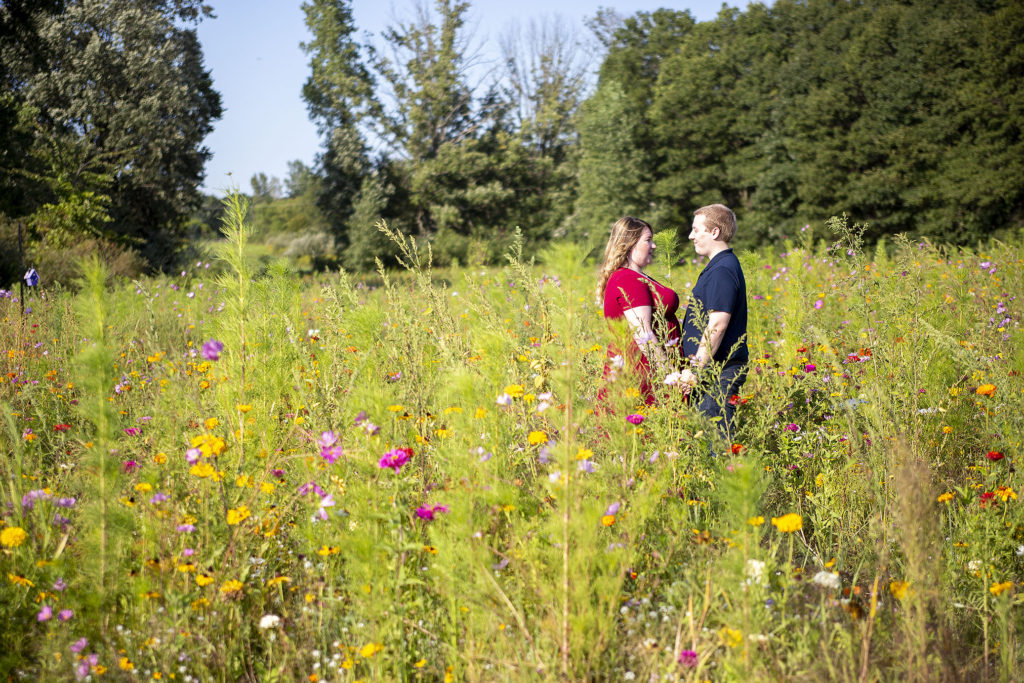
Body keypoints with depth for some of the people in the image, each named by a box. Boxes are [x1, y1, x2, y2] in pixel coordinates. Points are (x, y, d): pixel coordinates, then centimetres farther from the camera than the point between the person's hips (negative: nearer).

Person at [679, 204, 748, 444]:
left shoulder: (722, 271, -16)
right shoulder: (718, 267, 18)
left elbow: (717, 326, -22)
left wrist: (696, 369, -21)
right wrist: (696, 366, 22)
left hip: (720, 371, -10)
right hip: (714, 370, 10)